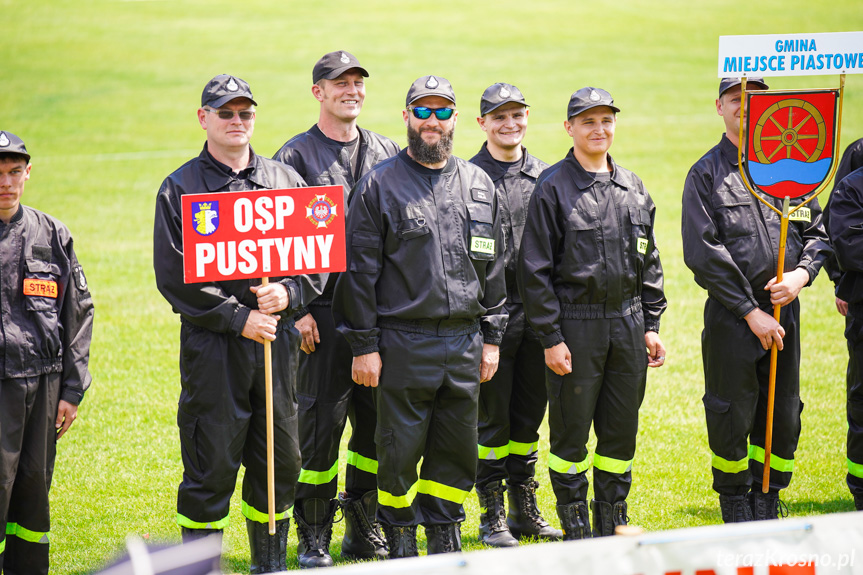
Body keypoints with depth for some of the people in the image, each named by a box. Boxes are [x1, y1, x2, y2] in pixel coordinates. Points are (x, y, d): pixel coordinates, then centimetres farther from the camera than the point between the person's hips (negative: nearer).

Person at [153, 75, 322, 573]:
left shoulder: (286, 180, 12)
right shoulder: (180, 188, 0)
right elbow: (175, 276, -7)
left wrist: (288, 293, -8)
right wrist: (238, 317, -13)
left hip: (276, 338, 4)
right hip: (212, 342, -4)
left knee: (280, 460, 9)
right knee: (212, 463, -4)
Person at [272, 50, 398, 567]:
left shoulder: (387, 154, 14)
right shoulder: (296, 156, -1)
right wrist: (298, 309, -11)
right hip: (324, 310, -4)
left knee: (378, 422, 7)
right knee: (321, 424, -2)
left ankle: (365, 528, 21)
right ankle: (314, 538, 9)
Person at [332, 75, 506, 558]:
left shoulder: (479, 185, 11)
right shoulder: (380, 185, -2)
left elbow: (493, 268, 16)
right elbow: (361, 270, -4)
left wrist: (491, 337, 11)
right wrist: (364, 346, -8)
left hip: (464, 342, 4)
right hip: (403, 342, -4)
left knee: (458, 447, 9)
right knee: (400, 449, 1)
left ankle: (445, 536, 23)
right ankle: (400, 540, 17)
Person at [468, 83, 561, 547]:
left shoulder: (545, 176, 11)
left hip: (538, 313, 5)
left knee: (529, 415, 12)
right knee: (493, 418, 0)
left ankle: (525, 510, 23)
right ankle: (492, 516, 10)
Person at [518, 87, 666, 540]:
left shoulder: (633, 189, 12)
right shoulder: (553, 188, -5)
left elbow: (649, 263, 17)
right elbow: (535, 269, -8)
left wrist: (650, 325, 11)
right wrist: (550, 337, -12)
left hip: (628, 324, 5)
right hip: (576, 327, -5)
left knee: (621, 430, 9)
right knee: (571, 431, 1)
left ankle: (612, 520, 22)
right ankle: (575, 529, 11)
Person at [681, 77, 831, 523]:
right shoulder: (706, 174, -2)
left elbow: (816, 233, 14)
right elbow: (703, 254, -9)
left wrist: (801, 274, -8)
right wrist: (751, 311, -13)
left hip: (784, 309, 4)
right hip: (730, 314, -4)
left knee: (783, 416, 8)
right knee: (732, 418, 2)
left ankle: (767, 506, 23)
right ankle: (735, 505, 21)